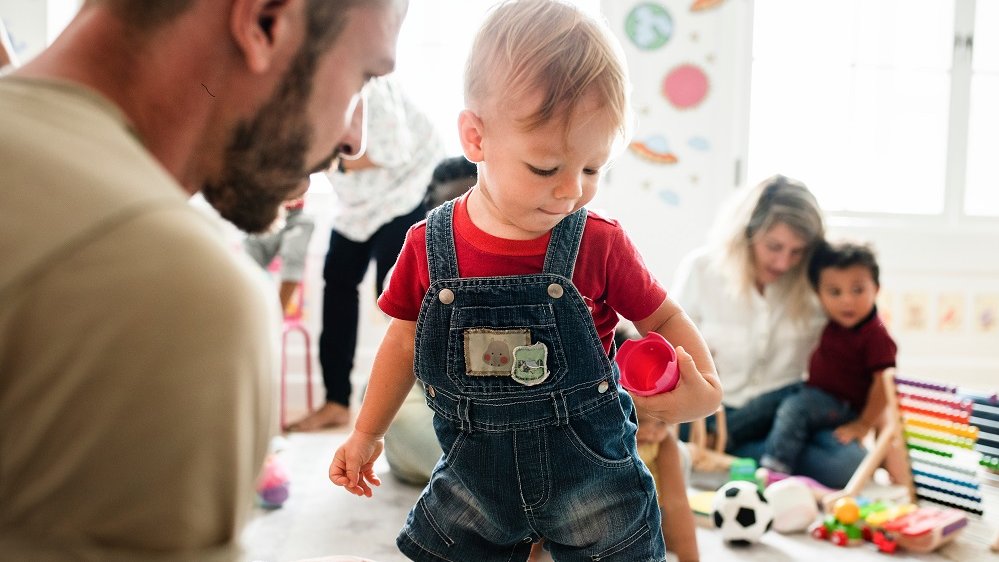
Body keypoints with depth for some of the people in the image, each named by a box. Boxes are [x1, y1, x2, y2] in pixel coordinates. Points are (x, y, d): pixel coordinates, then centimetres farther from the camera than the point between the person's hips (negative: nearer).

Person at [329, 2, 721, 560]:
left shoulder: (600, 245, -15)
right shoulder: (429, 247, -10)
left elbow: (663, 318, -1)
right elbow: (405, 339, 5)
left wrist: (705, 384, -21)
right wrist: (367, 434, 14)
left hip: (592, 476, -1)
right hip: (476, 481, 2)